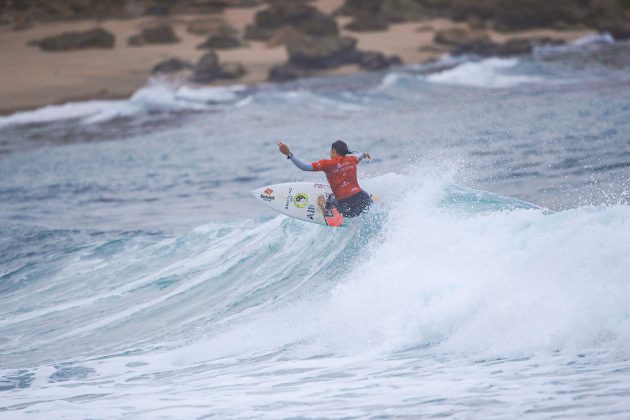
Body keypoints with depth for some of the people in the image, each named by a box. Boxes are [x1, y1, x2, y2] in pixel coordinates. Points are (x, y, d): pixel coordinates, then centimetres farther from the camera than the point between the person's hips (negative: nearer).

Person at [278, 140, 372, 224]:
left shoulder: (327, 164, -6)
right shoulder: (352, 160, 9)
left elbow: (305, 167, -14)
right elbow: (359, 157, 36)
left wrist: (289, 154, -13)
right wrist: (364, 155, 61)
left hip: (345, 205, -3)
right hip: (360, 198, 3)